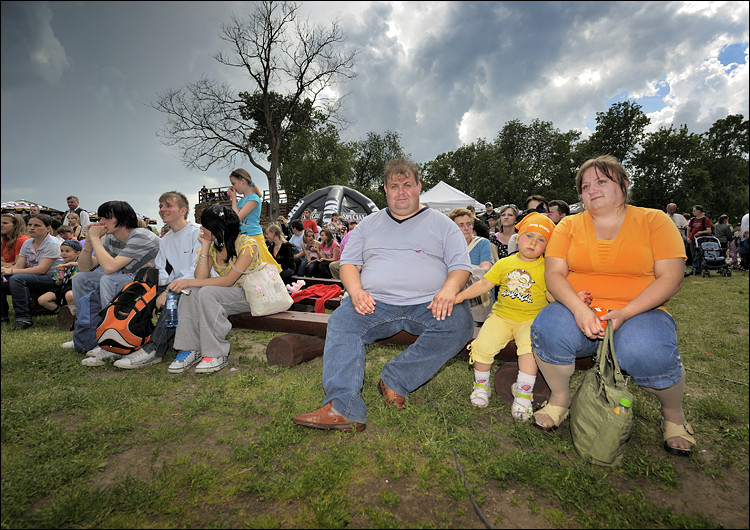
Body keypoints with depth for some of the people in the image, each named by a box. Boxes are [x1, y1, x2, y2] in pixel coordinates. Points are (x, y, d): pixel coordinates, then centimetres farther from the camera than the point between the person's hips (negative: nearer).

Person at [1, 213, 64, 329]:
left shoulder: (52, 244, -10)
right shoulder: (27, 244, 13)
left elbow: (42, 269, -19)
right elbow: (19, 265, 6)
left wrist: (12, 271, -22)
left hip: (51, 279, -8)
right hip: (31, 278, 8)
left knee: (16, 279, -30)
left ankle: (23, 318, -29)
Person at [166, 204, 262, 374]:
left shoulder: (247, 244, -17)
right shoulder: (213, 245, 4)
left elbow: (229, 280, -23)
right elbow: (201, 277, -6)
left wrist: (190, 281, -23)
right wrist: (205, 246, -9)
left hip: (250, 295, -7)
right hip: (227, 294, 7)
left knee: (207, 293, -30)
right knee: (189, 292, -18)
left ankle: (218, 355, -24)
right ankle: (191, 349, -15)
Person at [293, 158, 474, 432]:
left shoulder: (441, 223, 14)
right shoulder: (369, 224, 20)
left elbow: (461, 265, 8)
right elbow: (349, 263, 14)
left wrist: (449, 290, -15)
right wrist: (356, 290, -9)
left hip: (428, 304, 0)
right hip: (375, 303, 1)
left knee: (459, 323, -31)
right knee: (341, 322, -26)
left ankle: (394, 380, -23)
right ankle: (343, 408, -32)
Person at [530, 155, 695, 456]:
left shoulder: (654, 220, 4)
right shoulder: (569, 225, 8)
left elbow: (671, 278, -5)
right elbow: (554, 273, -2)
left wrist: (624, 313, -19)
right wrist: (578, 308, -21)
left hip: (639, 313, 0)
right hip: (579, 312, 1)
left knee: (647, 352, -33)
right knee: (548, 328, -32)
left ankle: (673, 414, 4)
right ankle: (560, 399, -3)